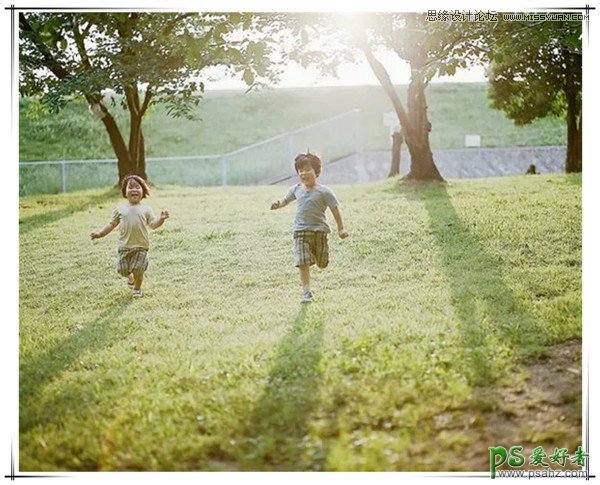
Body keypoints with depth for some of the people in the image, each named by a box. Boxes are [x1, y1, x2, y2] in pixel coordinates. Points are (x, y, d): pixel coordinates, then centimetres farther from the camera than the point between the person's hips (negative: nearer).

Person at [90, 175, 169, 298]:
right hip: (124, 246, 2)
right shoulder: (120, 209, 5)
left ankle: (137, 288, 24)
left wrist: (161, 219, -23)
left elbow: (154, 224, -4)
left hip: (141, 246, -2)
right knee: (123, 270, 6)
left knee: (138, 271, -4)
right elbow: (111, 224, 11)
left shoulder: (145, 209, 2)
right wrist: (100, 233, 3)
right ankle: (130, 277, 41)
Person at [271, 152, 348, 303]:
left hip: (319, 230, -1)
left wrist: (341, 228, -6)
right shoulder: (296, 189, 5)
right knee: (303, 263, -11)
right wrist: (277, 204, -5)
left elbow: (335, 209, -3)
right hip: (301, 230, 2)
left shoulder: (323, 192, -7)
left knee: (322, 264, 11)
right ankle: (306, 292, -4)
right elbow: (285, 200, 19)